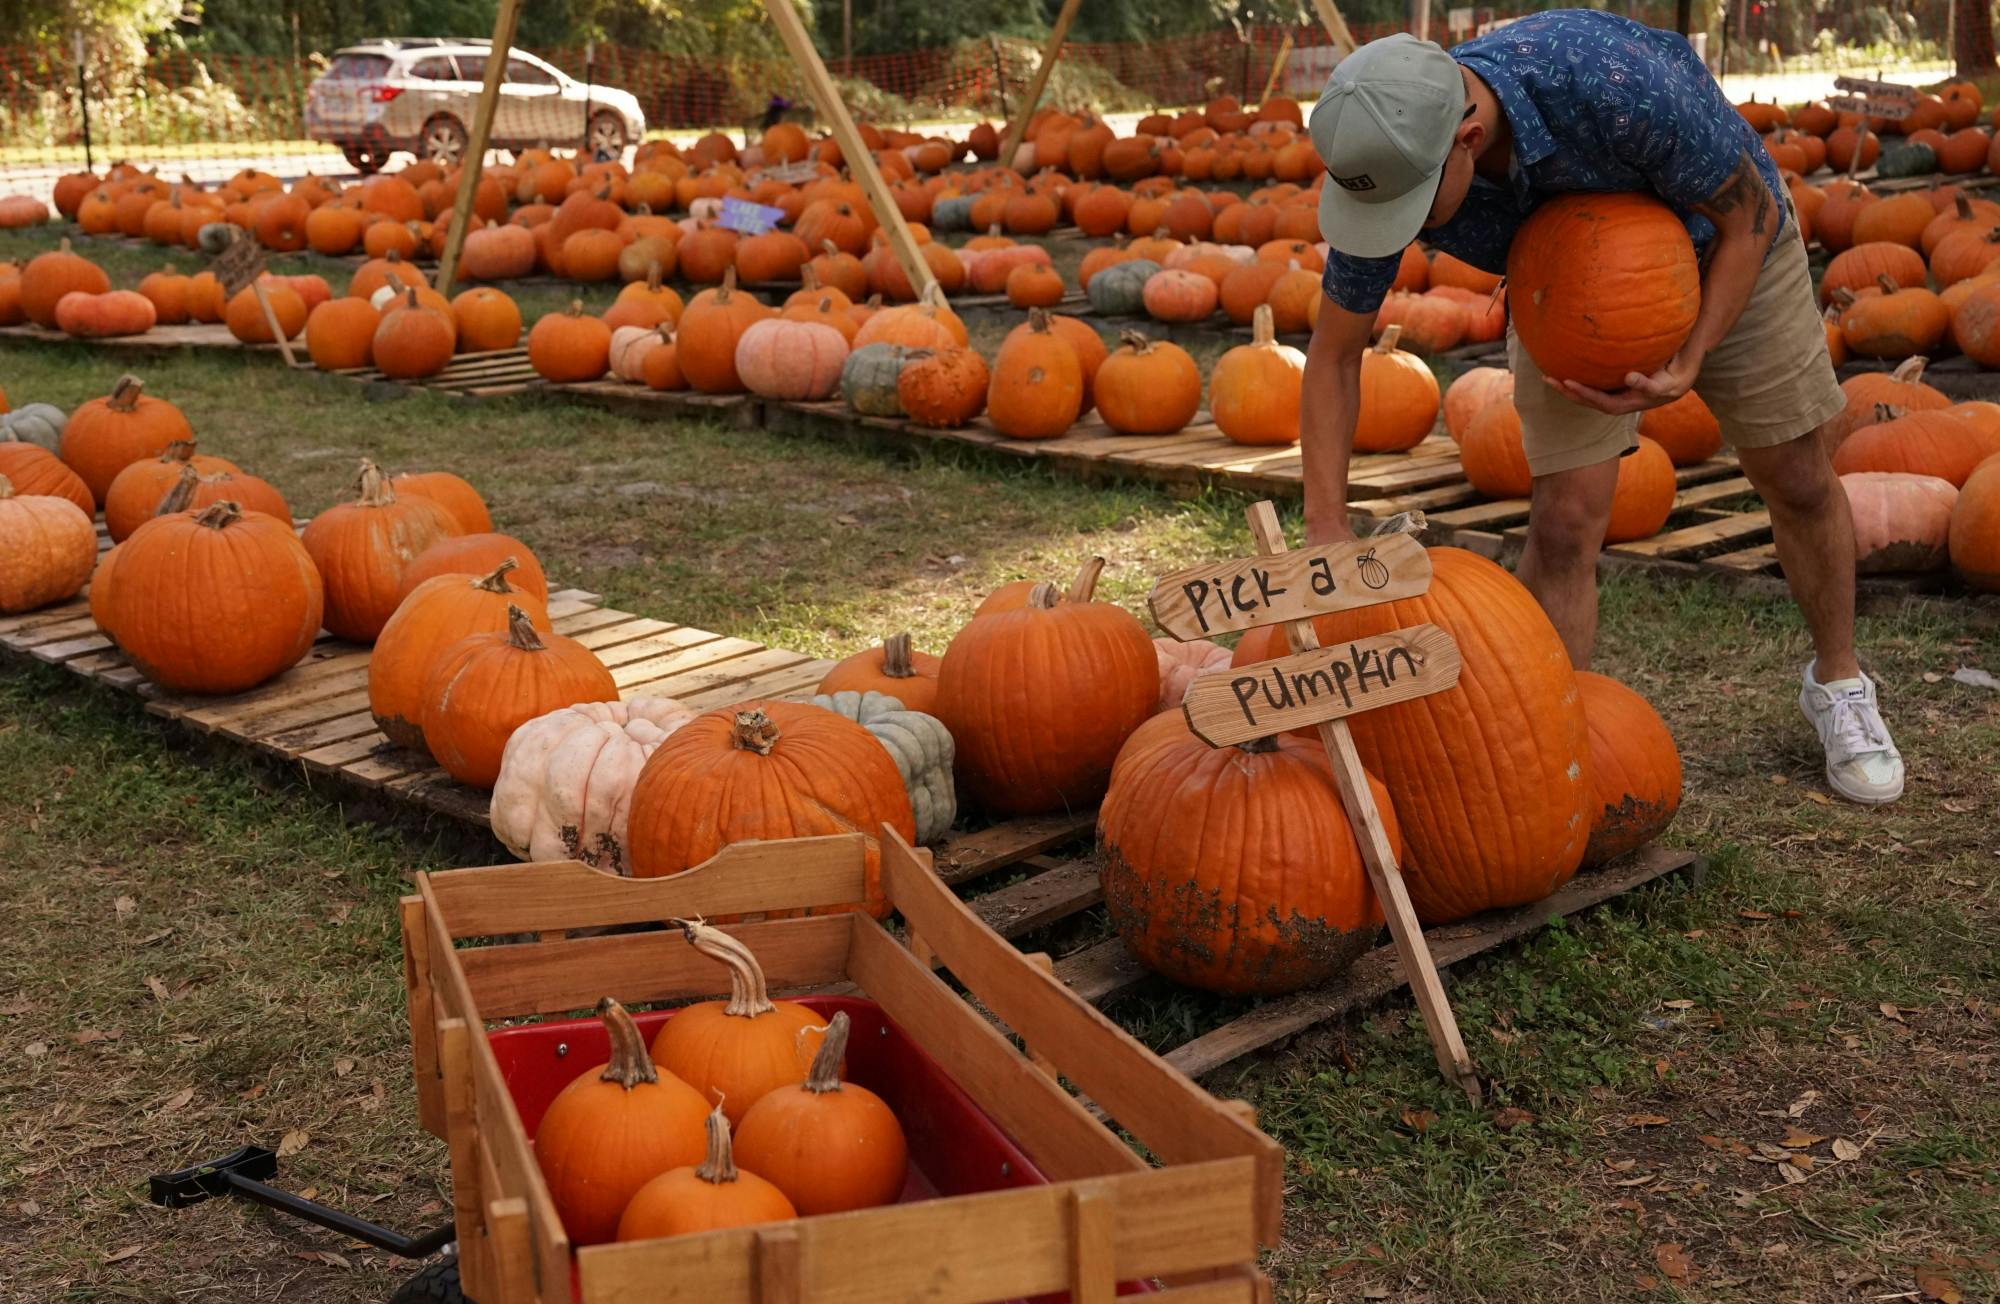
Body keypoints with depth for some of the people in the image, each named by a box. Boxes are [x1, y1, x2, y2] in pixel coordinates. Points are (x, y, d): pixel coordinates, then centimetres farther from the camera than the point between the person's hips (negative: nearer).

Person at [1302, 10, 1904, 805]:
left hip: (1717, 241, -1)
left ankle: (1838, 684, 35)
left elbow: (1749, 213, -24)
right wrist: (1327, 528, -25)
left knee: (1797, 481, 10)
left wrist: (1688, 366, -32)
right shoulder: (1385, 164, -32)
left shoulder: (1615, 82, -44)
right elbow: (1334, 354, -18)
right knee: (1565, 518, -12)